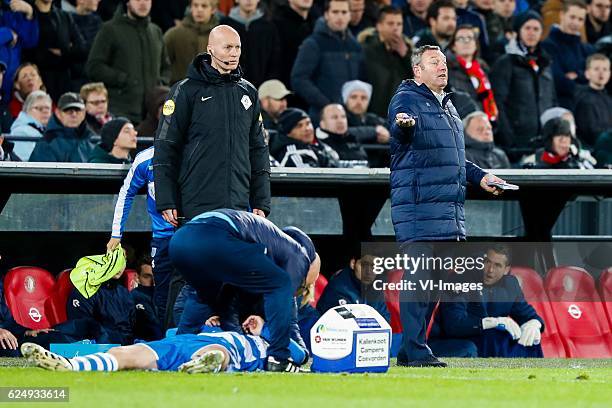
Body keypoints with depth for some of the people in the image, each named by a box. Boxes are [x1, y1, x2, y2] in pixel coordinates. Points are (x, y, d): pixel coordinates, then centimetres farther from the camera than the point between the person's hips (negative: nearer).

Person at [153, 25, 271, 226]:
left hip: (239, 207, 4)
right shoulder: (187, 90, 0)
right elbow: (165, 147, -2)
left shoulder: (248, 92, 15)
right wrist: (167, 202, -8)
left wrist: (261, 203, 13)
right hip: (197, 208, -4)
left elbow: (258, 149, 19)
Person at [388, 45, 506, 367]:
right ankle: (415, 351, -11)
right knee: (417, 276, -11)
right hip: (418, 204, -9)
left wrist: (479, 176, 27)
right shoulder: (406, 98, -4)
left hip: (450, 206, 9)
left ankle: (410, 349, 13)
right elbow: (400, 133, -28)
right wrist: (404, 124, -50)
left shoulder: (447, 106, 23)